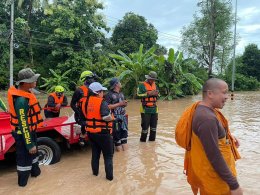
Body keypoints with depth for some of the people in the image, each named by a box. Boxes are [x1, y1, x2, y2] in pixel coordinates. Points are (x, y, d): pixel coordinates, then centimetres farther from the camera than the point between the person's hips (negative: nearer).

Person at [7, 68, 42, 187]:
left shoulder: (24, 92, -2)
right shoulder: (21, 100, -32)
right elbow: (23, 125, -29)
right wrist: (29, 144, -23)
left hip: (29, 130, 9)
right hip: (23, 133, -9)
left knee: (33, 152, 27)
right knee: (24, 156, 10)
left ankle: (35, 171, 48)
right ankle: (23, 181, 31)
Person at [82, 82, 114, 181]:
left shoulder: (86, 101, 3)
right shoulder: (102, 102, -20)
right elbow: (107, 117, -28)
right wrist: (112, 117, -9)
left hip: (91, 131, 7)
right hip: (103, 132, -7)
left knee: (95, 153, 24)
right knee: (108, 155, 9)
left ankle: (95, 171, 35)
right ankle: (109, 175, 14)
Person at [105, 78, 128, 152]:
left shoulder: (121, 94, 14)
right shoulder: (109, 94, -11)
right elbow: (107, 107, -20)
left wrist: (125, 104, 3)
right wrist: (119, 104, -18)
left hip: (123, 116, 7)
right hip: (115, 118, -7)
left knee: (124, 132, 10)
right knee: (117, 134, 3)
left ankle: (125, 148, 19)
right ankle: (119, 149, 16)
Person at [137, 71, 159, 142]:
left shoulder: (154, 85, 15)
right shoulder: (142, 85, -6)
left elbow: (157, 94, 21)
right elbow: (139, 94, -17)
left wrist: (156, 93, -2)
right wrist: (149, 94, -21)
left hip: (154, 108, 6)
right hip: (146, 109, -6)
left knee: (154, 125, 12)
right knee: (145, 125, -4)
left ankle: (152, 139, 26)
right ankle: (143, 140, 10)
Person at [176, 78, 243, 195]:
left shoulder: (203, 109, -1)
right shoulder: (207, 118, -31)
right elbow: (214, 156, -29)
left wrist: (227, 138, 3)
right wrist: (234, 185, -22)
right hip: (212, 172, -9)